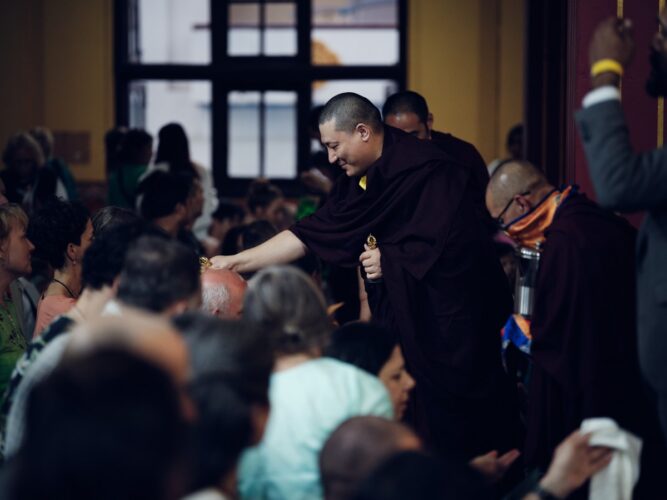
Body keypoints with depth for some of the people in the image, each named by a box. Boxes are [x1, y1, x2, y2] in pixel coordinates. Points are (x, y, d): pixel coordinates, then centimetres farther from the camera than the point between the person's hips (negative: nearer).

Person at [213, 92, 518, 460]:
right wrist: (236, 262, 1)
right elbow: (310, 236, 7)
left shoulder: (422, 169, -18)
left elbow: (452, 245, -18)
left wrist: (391, 259, -11)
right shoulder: (361, 178, 7)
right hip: (407, 311, 8)